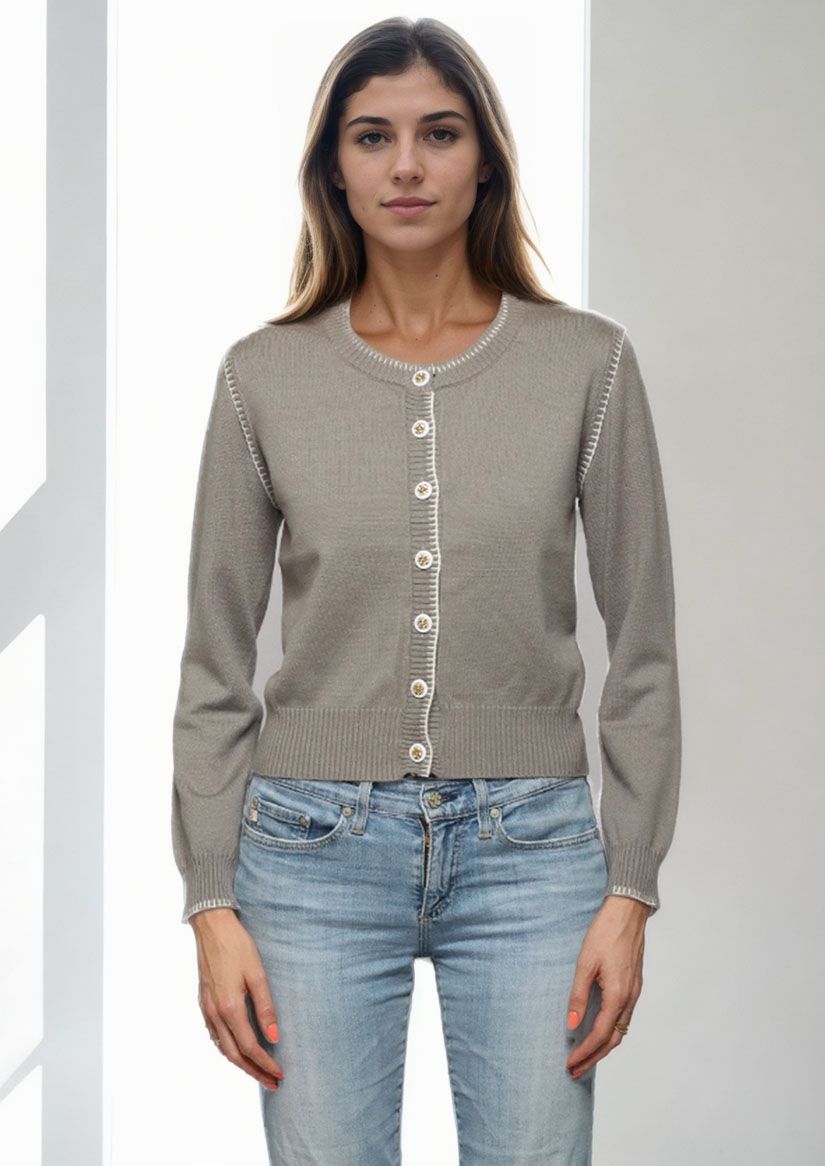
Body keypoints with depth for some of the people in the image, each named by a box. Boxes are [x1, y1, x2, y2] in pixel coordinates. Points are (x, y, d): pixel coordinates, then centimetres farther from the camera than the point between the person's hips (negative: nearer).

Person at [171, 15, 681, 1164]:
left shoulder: (589, 363, 0)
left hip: (528, 850, 0)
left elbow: (643, 648, 3)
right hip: (316, 850, 0)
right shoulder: (264, 376, 2)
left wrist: (630, 893, -2)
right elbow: (215, 663, 4)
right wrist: (212, 905, -1)